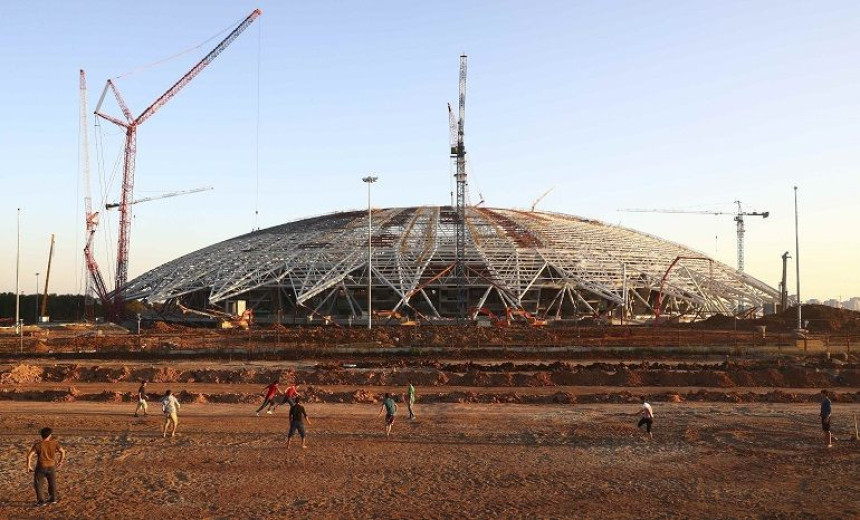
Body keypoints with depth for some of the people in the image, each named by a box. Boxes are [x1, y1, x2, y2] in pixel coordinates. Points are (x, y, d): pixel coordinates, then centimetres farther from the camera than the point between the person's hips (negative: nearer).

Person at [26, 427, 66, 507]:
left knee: (38, 484, 14)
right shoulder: (54, 443, -8)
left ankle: (42, 500, 12)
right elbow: (62, 451, -10)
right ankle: (53, 498, 32)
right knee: (52, 483, 21)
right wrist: (61, 461, 5)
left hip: (41, 467, -3)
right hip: (51, 467, 3)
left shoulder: (38, 444, -12)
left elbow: (29, 455, -17)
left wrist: (28, 466, -5)